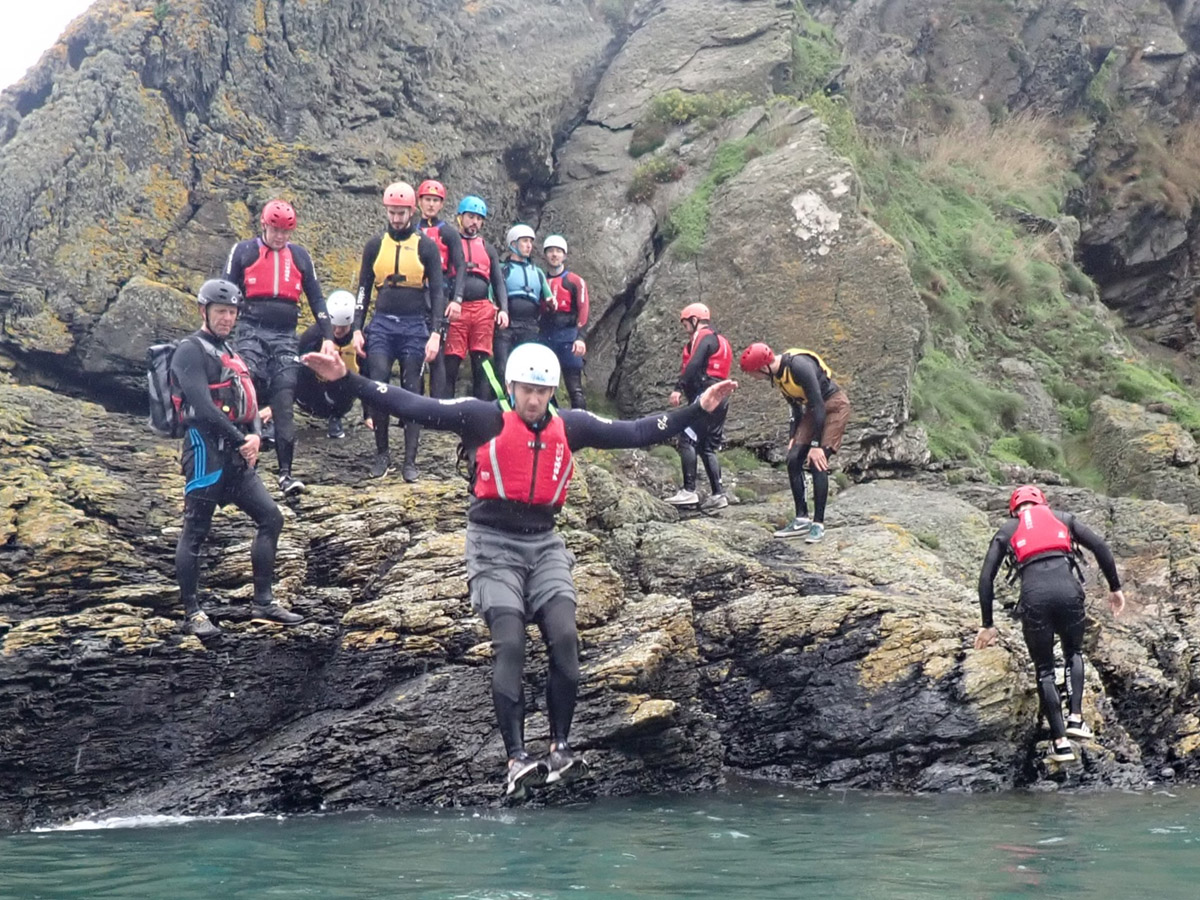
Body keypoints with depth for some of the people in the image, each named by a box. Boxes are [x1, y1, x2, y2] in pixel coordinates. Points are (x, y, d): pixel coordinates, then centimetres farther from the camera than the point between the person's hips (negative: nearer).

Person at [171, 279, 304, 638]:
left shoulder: (227, 352, 20)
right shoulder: (191, 351, -9)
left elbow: (248, 401, 15)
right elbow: (203, 408, -19)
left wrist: (255, 436, -4)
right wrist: (240, 440, -13)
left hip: (237, 458, 9)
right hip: (206, 451, -9)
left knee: (271, 518, 6)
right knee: (195, 532, -2)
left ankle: (263, 602, 13)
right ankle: (192, 613, 4)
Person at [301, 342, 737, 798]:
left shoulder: (570, 425, 6)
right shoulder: (484, 417, -5)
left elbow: (636, 433, 10)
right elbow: (413, 406, -9)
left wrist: (698, 409, 8)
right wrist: (346, 379, -16)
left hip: (544, 545, 4)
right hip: (493, 545, -3)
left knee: (565, 638, -12)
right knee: (510, 645, -14)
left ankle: (560, 747, -1)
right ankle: (517, 758, -11)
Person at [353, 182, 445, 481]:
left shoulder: (426, 246, 1)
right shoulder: (375, 245, 8)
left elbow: (437, 292, 0)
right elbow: (364, 289, 12)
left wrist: (435, 334, -9)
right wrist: (357, 329, 4)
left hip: (415, 326, -2)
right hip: (382, 324, 2)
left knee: (412, 393, 0)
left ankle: (410, 460, 5)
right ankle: (382, 453, 7)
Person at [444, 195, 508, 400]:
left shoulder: (487, 249, 22)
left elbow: (499, 282, 18)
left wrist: (503, 309, 2)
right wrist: (449, 302, -10)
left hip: (483, 310, 3)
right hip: (456, 311, -3)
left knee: (482, 365, 2)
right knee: (450, 364, -7)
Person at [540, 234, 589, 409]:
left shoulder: (574, 281, 2)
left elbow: (583, 311, -5)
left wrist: (580, 338, -16)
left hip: (568, 337, -5)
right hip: (545, 339, 5)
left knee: (574, 388, -6)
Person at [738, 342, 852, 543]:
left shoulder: (799, 366, -29)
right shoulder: (776, 373, -2)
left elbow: (818, 405, -26)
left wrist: (816, 445, -25)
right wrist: (793, 437, 7)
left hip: (834, 406, -8)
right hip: (813, 408, 8)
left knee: (817, 463, -17)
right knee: (793, 460, -1)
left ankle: (818, 524, -10)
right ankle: (801, 519, 5)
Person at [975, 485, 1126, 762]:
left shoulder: (1006, 531, 23)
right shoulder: (1063, 518, 26)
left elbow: (986, 578, 14)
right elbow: (1100, 546, 13)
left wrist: (988, 625, 18)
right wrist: (1115, 588, 19)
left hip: (1034, 597, -1)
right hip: (1067, 591, 1)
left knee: (1045, 670, 15)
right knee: (1073, 654, 29)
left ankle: (1060, 743, 11)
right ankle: (1075, 718, 15)